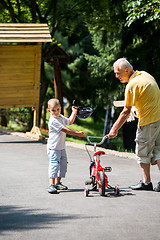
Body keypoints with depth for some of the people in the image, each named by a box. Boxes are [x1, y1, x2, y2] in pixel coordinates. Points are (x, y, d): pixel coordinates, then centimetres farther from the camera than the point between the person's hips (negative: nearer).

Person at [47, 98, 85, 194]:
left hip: (62, 147, 9)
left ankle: (58, 182, 25)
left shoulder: (61, 117, 10)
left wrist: (74, 112, 23)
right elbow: (65, 130, -24)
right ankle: (51, 185, -17)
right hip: (54, 148, -9)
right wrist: (77, 133, -24)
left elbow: (70, 121, 29)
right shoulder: (53, 121, -20)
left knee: (63, 164, 13)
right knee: (54, 164, -14)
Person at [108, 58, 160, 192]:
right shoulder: (145, 75, 10)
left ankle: (147, 182, 9)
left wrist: (114, 129, -8)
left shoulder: (132, 85, -16)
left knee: (143, 152, 5)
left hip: (148, 122, -8)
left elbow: (126, 112, -14)